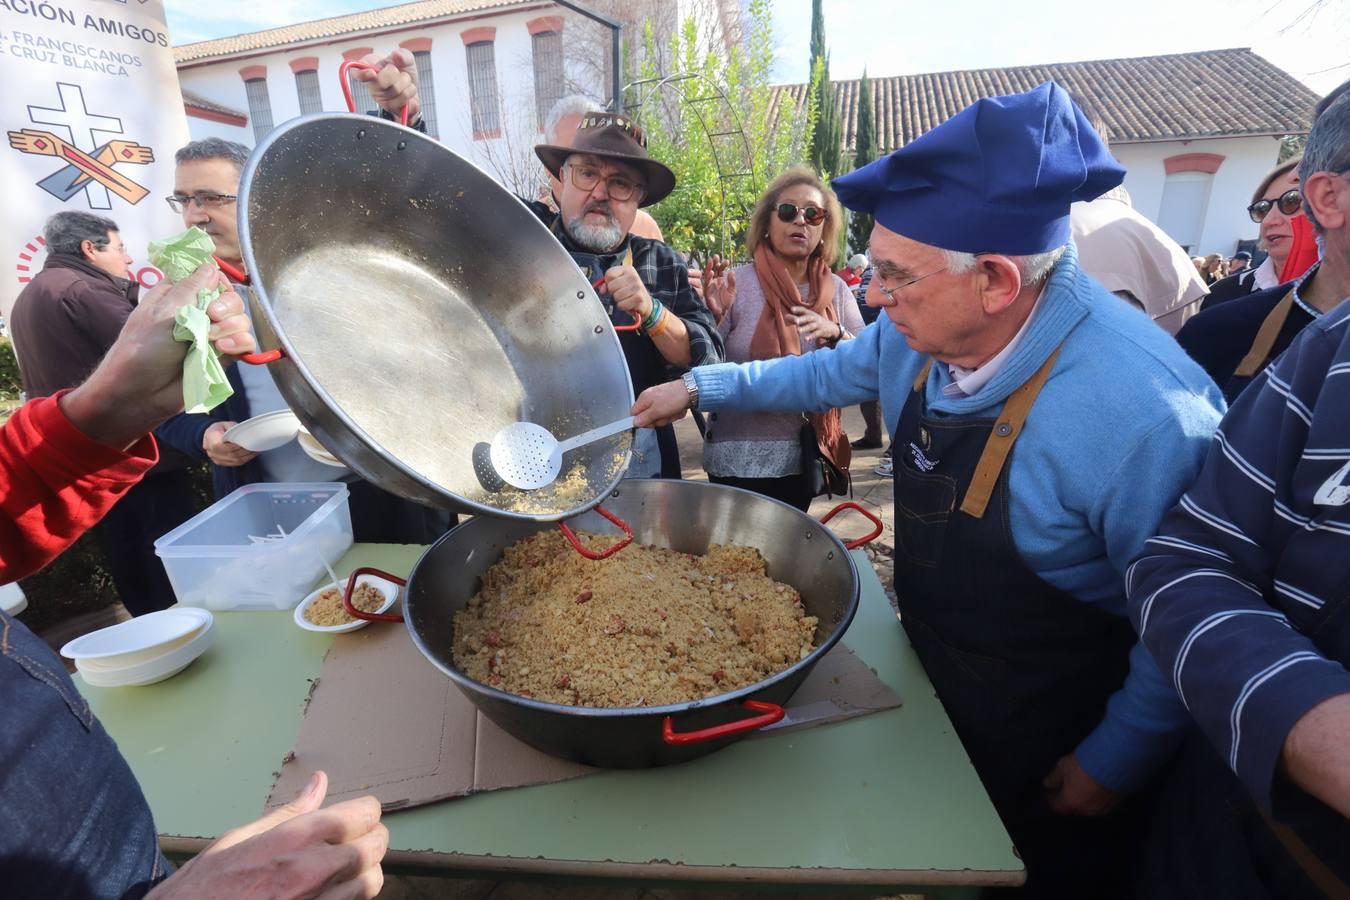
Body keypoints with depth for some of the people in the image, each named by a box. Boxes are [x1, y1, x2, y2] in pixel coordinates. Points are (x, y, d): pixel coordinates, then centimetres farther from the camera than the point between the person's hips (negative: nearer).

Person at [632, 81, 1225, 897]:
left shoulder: (1139, 412, -35)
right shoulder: (920, 329, -14)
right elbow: (833, 372, 5)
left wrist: (1116, 763, -12)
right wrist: (700, 386, 6)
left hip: (1054, 750, -5)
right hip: (930, 680, 6)